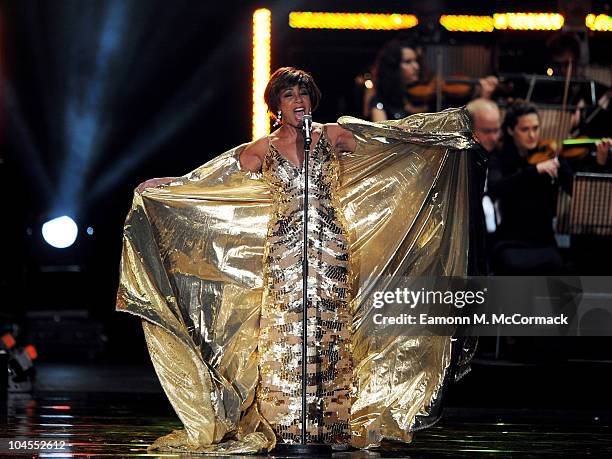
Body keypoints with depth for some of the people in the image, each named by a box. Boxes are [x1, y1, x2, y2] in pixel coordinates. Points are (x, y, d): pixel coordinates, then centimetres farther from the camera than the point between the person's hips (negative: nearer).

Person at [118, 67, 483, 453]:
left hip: (330, 248, 0)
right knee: (284, 334, -4)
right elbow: (213, 182, 11)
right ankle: (284, 428, -2)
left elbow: (392, 138, 9)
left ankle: (330, 426, 0)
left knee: (329, 334, -2)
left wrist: (450, 126, 7)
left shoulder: (332, 136, 7)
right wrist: (160, 188, 7)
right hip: (283, 252, 0)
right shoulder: (263, 150, 7)